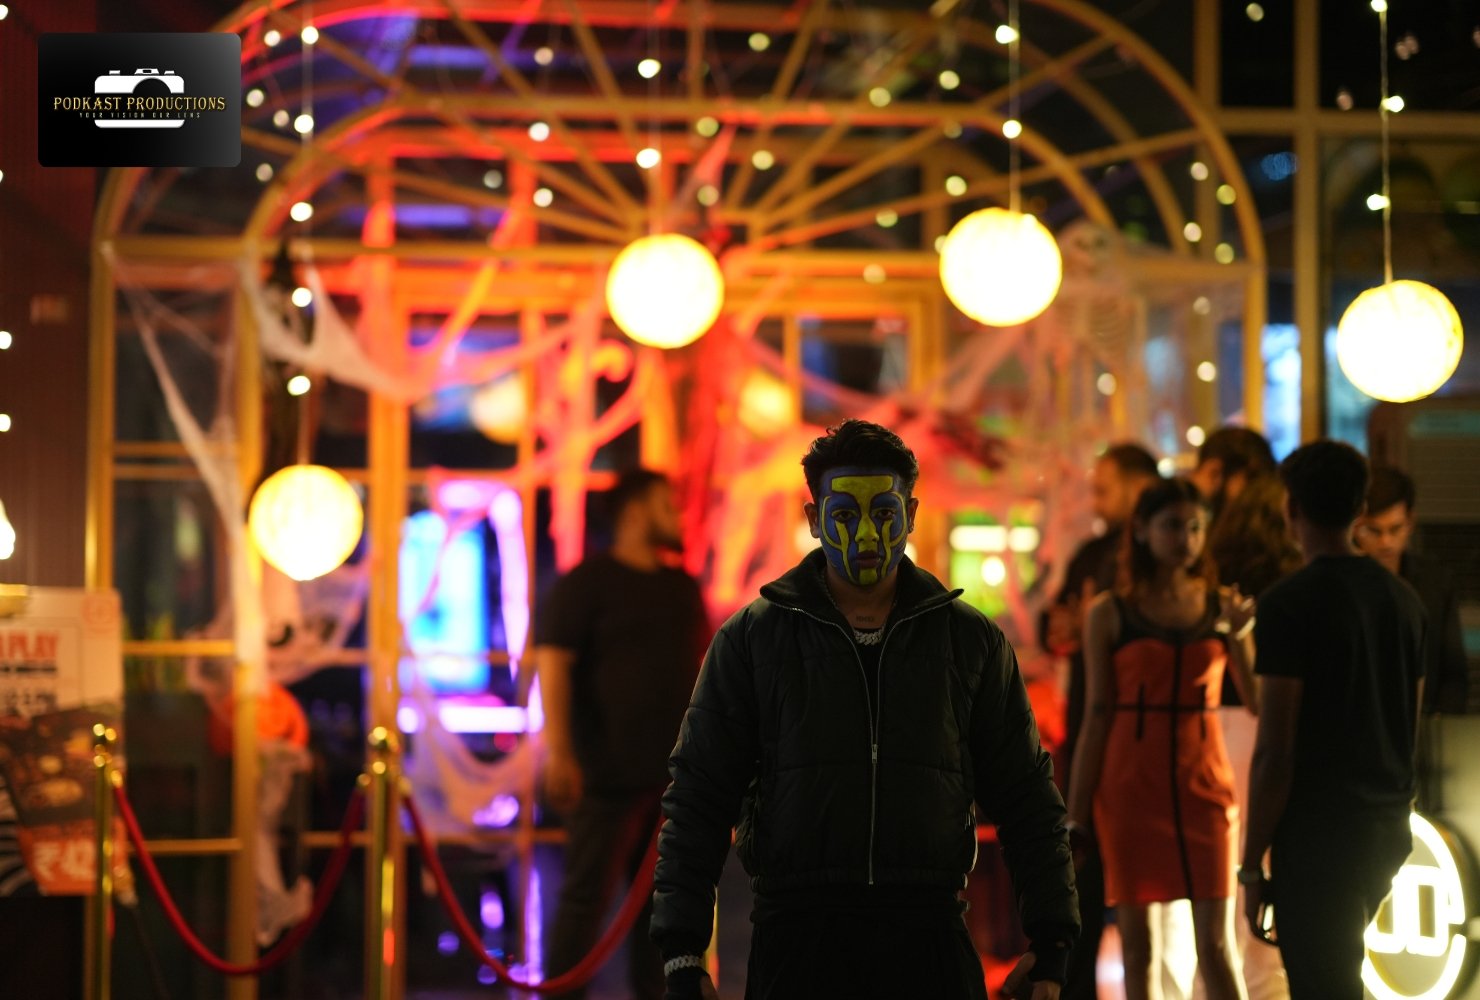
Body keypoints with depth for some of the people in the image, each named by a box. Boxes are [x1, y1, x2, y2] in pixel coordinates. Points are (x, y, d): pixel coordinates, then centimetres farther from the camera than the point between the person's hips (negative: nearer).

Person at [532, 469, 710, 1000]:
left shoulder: (683, 587, 16)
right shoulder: (587, 581, -5)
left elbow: (704, 667, 22)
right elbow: (552, 663, -12)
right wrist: (558, 752, -21)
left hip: (675, 773, 7)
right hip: (610, 774, -6)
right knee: (586, 897, -4)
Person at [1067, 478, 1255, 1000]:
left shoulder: (1222, 607, 4)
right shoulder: (1109, 614, 1)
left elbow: (1260, 702, 0)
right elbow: (1096, 717, 1)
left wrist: (1240, 638, -16)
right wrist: (1075, 815, -1)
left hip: (1204, 782, 1)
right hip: (1130, 784, -1)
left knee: (1215, 941, -2)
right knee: (1138, 941, 3)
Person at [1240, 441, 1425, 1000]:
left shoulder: (1291, 602, -13)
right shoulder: (1403, 599, 9)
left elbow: (1274, 750, -15)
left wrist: (1252, 865, -10)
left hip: (1318, 831, -7)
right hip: (1388, 827, 7)